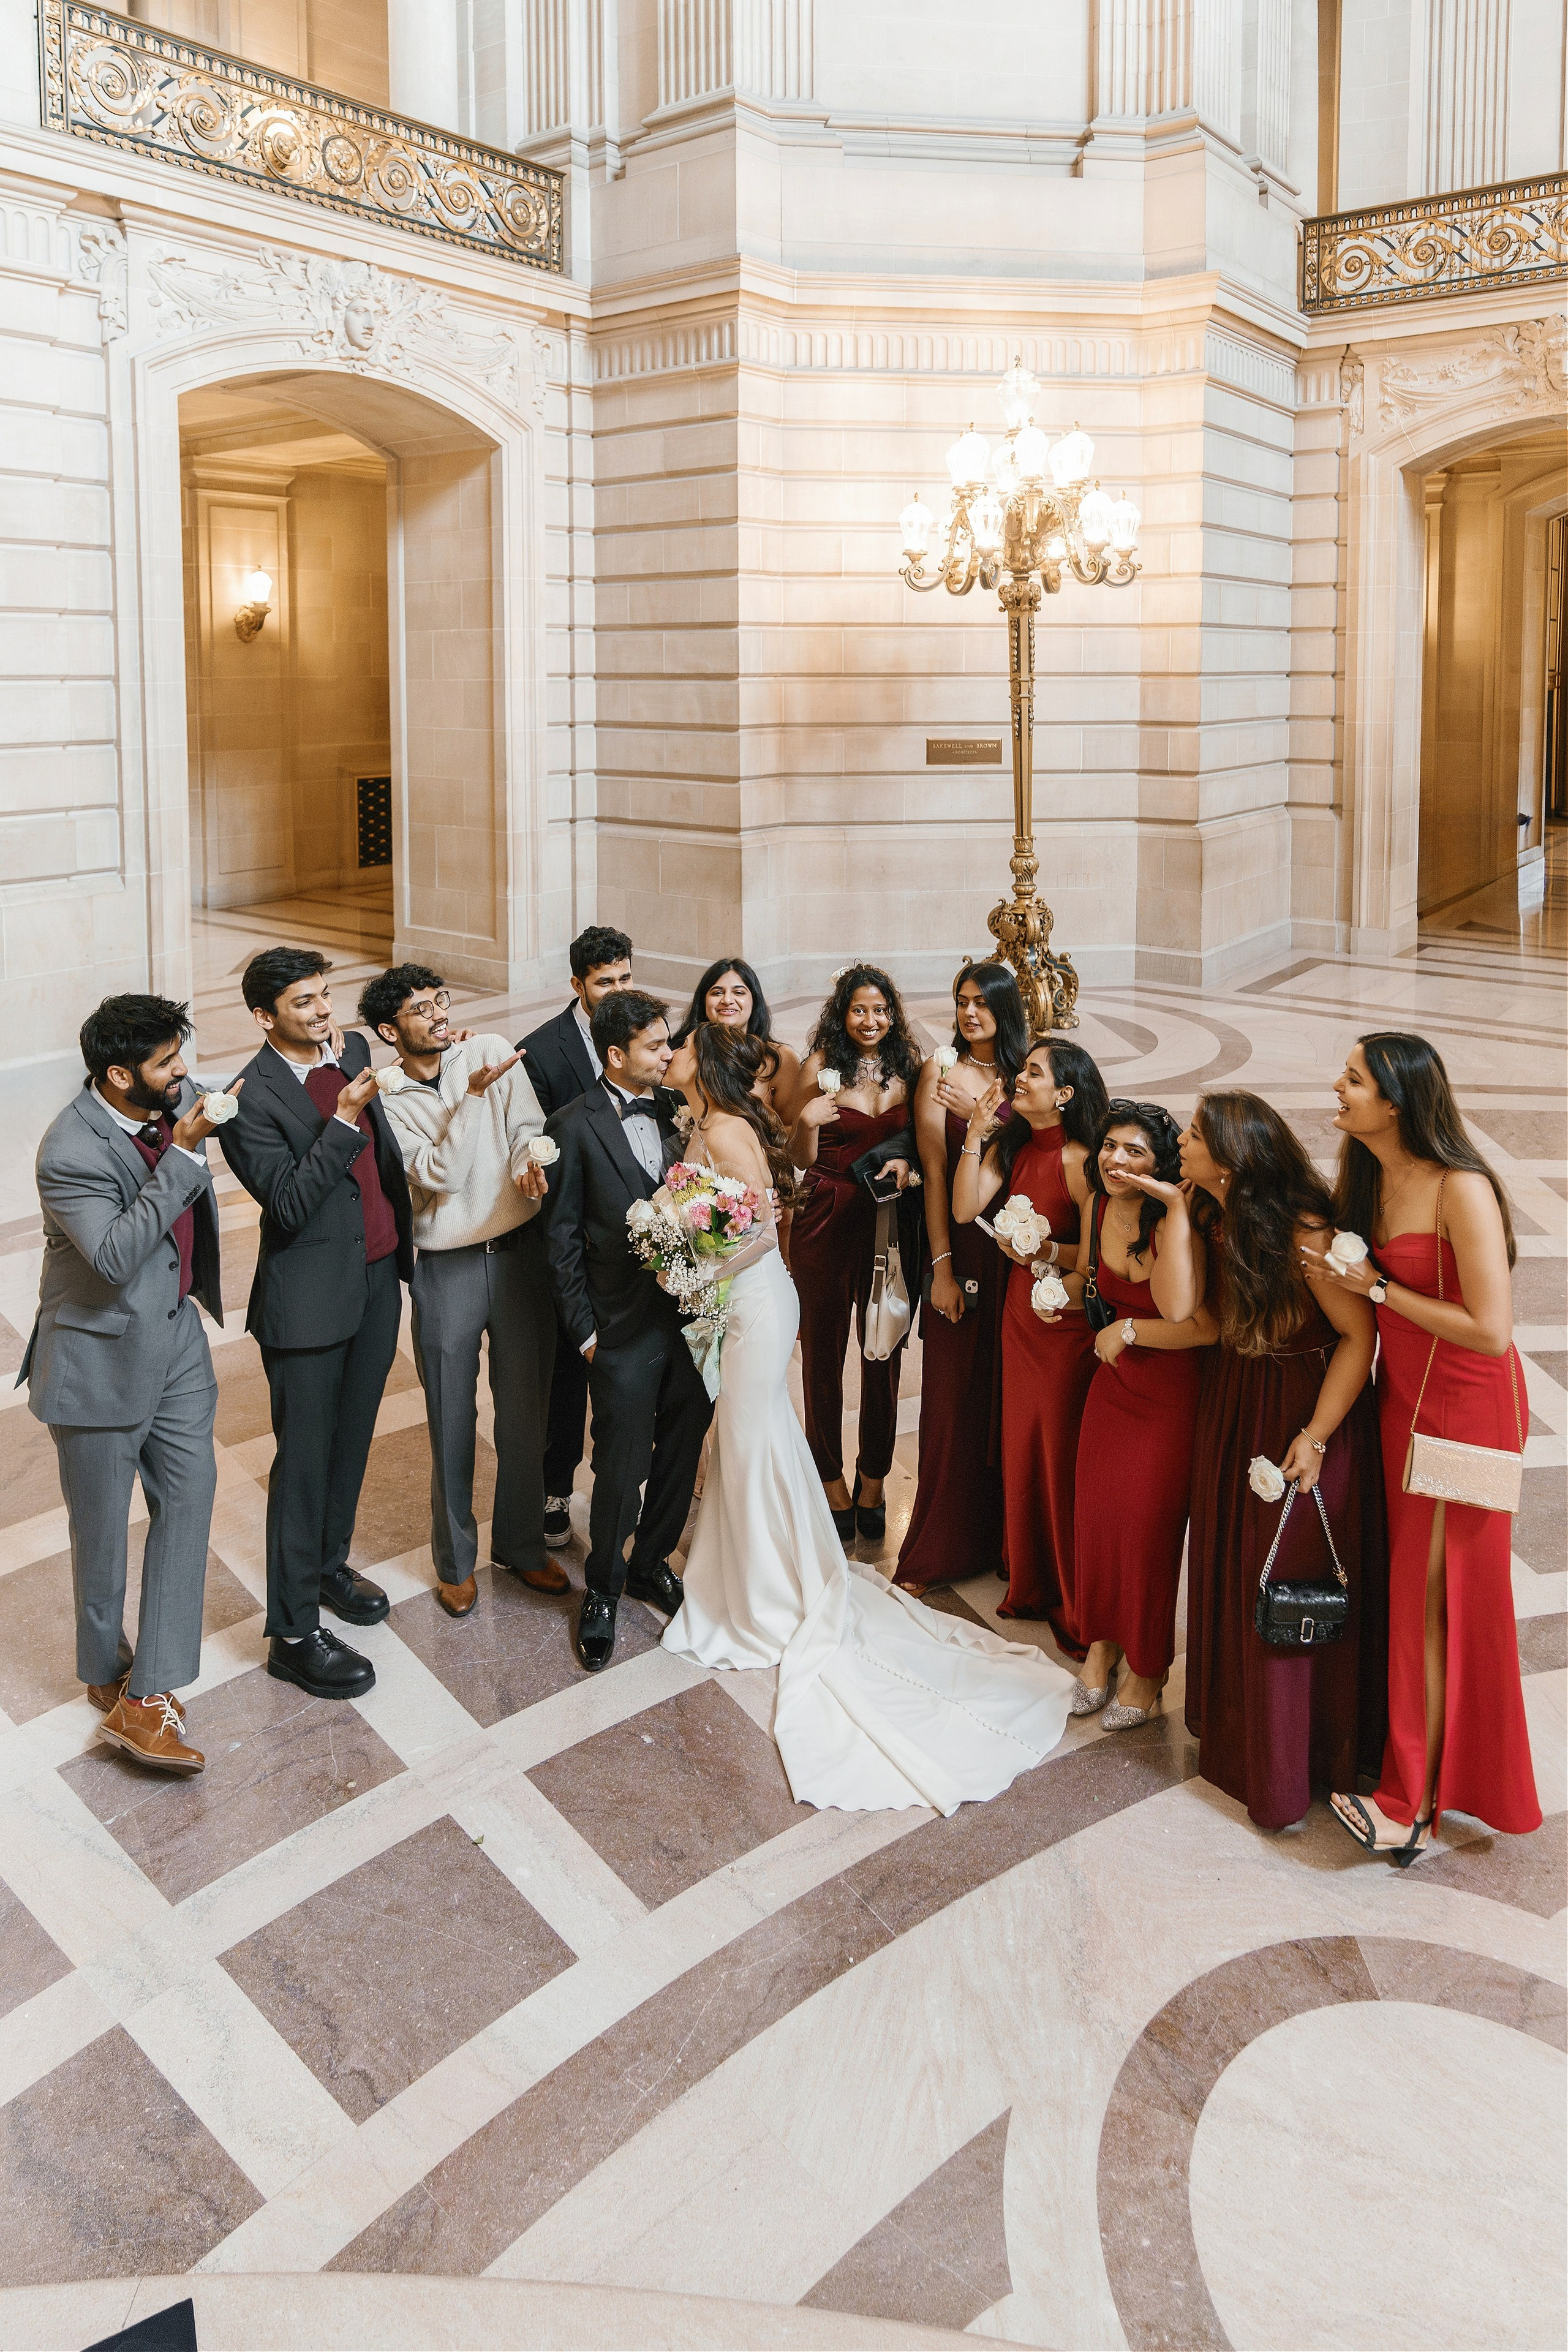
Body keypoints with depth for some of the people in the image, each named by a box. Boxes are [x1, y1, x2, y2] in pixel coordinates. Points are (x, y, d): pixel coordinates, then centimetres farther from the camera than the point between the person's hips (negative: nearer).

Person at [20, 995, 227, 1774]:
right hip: (102, 1357, -6)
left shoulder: (175, 1098, -4)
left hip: (176, 1336, 7)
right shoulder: (70, 1152, -25)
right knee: (102, 1528, 9)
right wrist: (182, 1155, -33)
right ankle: (107, 1674, 32)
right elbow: (115, 1255, -33)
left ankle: (148, 1696, 7)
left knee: (188, 1498, 2)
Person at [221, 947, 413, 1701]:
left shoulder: (354, 1049, 4)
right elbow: (290, 1204, -23)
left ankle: (329, 1563, 41)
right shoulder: (250, 1100, -17)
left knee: (352, 1439, 21)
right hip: (311, 1297, -7)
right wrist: (343, 1121, -27)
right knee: (305, 1460, 1)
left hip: (379, 1279, 7)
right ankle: (294, 1633, 10)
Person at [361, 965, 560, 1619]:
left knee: (525, 1410, 13)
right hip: (446, 1269, -2)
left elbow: (530, 1124, -5)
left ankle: (522, 1543, 33)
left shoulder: (494, 1053, -1)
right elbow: (442, 1174, -18)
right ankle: (456, 1560, 28)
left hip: (520, 1251, 2)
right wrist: (473, 1095, -26)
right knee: (452, 1422, 9)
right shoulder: (386, 1103, -7)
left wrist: (531, 1161, -27)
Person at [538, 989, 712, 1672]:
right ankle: (602, 1592, 25)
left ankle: (651, 1564, 38)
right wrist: (584, 1330, -6)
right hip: (626, 1332, -5)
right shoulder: (576, 1126, -9)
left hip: (693, 1315, 5)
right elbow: (561, 1239, -5)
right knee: (622, 1469, 4)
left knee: (681, 1453, 16)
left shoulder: (678, 1110, 4)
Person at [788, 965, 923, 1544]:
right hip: (826, 1223, -2)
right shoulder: (821, 1065, -2)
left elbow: (920, 1140, 12)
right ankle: (833, 1488, 20)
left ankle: (872, 1485, 23)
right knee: (823, 1354, 5)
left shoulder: (907, 1066, 5)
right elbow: (802, 1158, 0)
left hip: (888, 1223, 2)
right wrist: (806, 1122, -19)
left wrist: (906, 1164, -9)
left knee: (884, 1355, 6)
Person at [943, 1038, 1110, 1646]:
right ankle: (1029, 1584, 30)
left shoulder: (1078, 1161, -17)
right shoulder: (1011, 1146, 6)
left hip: (1068, 1322, -7)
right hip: (1020, 1313, 7)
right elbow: (965, 1208, -6)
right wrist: (974, 1134, -8)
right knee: (1021, 1449, 15)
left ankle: (1075, 1601, 16)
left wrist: (1049, 1251, -22)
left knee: (1064, 1457, 1)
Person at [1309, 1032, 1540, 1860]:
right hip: (1403, 1396, 8)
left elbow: (1491, 1331, -25)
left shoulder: (1461, 1189, -23)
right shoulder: (1365, 1179, 2)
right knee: (1404, 1585, 13)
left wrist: (1377, 1288, -20)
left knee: (1430, 1595, -1)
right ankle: (1420, 1773, 27)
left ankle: (1410, 1806, 9)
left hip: (1465, 1409, -7)